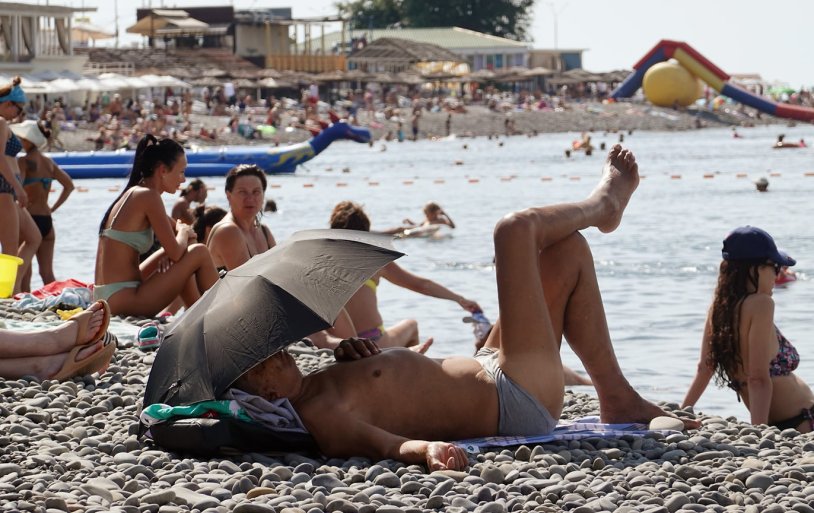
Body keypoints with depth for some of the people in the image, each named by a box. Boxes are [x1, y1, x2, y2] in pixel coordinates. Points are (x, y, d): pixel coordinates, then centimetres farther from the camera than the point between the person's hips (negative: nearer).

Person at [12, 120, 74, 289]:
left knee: (24, 273, -1)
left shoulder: (23, 161, -10)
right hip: (46, 220, 6)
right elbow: (69, 186, 12)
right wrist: (53, 208, 14)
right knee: (47, 272, 9)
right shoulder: (49, 163, 10)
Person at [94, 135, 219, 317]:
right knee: (199, 253, -2)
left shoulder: (132, 193, 16)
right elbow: (175, 253, -14)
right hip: (124, 300, -10)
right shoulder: (148, 196, -12)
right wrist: (183, 232, 7)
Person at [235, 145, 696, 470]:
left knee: (569, 250, 18)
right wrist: (427, 450, -66)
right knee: (517, 228, -4)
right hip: (521, 400, -10)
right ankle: (604, 204, 33)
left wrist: (353, 354, -2)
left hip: (490, 379, 10)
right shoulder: (318, 414, -27)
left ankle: (618, 396, 21)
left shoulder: (316, 386, 2)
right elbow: (384, 443, -45)